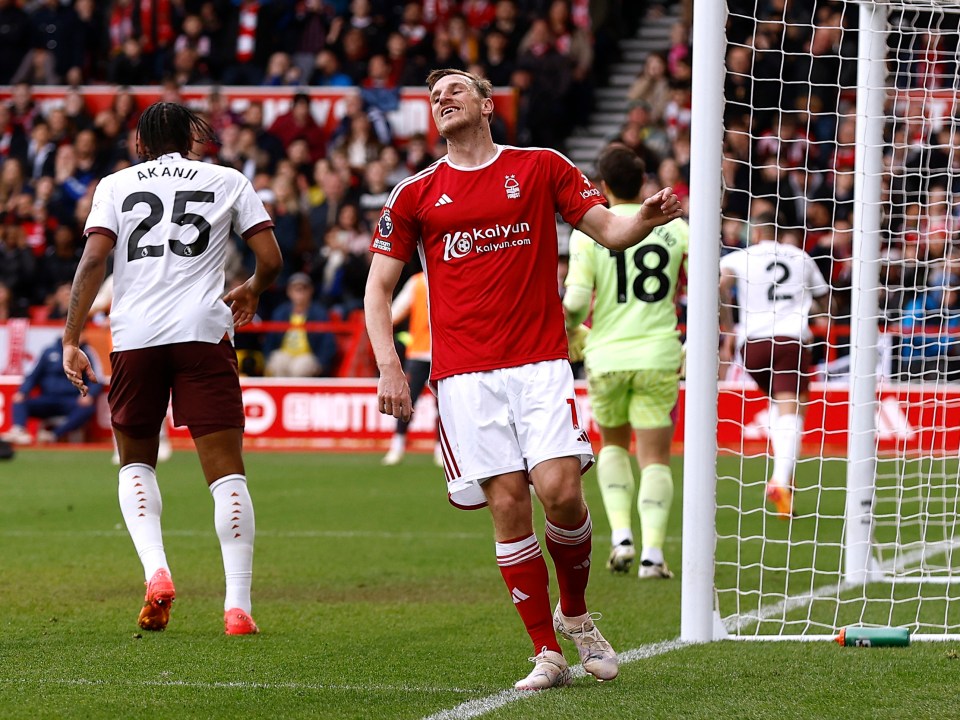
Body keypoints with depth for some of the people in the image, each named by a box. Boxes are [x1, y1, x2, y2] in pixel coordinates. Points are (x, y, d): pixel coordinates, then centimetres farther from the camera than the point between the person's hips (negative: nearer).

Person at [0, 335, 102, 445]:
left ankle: (53, 434, -44)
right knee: (19, 402, -23)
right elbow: (33, 375, 12)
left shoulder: (88, 353, 6)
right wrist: (22, 392, -6)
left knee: (88, 408, -34)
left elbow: (97, 381, 2)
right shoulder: (49, 351, 10)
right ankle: (18, 430, -50)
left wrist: (89, 395, -19)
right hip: (48, 399, 2)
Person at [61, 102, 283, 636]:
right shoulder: (228, 182, 12)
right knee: (226, 470, 1)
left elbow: (94, 259, -1)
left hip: (135, 336, 1)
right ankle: (238, 606, -8)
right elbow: (271, 259, 7)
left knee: (136, 462, 19)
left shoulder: (116, 185, 13)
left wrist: (72, 340, -1)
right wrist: (252, 293, 29)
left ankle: (155, 571, -4)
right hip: (204, 332, -1)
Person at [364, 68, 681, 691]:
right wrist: (389, 365, -1)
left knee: (560, 492, -14)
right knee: (509, 505, -6)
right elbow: (379, 287, 12)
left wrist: (647, 218, -17)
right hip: (466, 374, 1)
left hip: (540, 363, -1)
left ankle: (576, 614, 13)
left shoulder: (542, 167, 9)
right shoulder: (416, 194, 10)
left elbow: (609, 230, 6)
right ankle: (548, 654, 1)